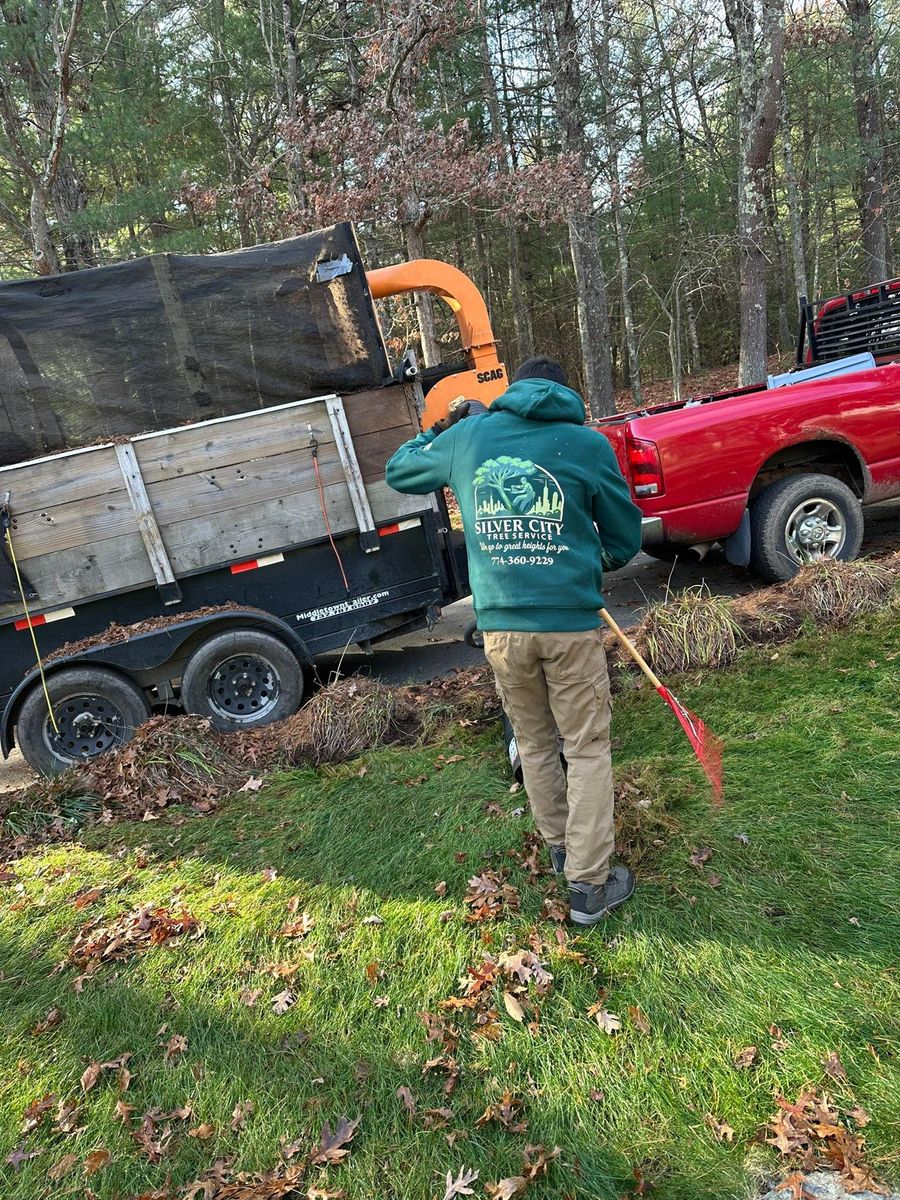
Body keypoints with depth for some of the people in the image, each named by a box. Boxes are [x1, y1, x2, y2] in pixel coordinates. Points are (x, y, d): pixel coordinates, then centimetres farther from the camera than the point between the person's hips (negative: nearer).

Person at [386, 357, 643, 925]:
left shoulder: (465, 437, 6)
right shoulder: (588, 444, -1)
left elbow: (399, 471, 22)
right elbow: (626, 537, 6)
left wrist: (440, 429, 37)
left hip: (500, 626, 3)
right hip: (571, 623, -3)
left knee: (534, 743, 20)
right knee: (587, 749, 10)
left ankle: (561, 847, 38)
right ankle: (590, 885, 16)